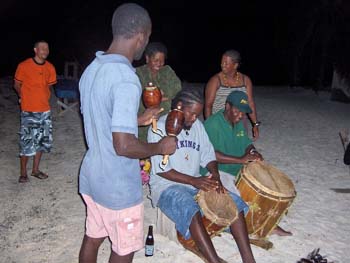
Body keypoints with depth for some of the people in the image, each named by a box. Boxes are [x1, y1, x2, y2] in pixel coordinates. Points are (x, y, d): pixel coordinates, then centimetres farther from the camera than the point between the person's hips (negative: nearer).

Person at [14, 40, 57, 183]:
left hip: (45, 110, 5)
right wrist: (24, 97, 9)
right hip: (28, 111, -5)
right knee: (26, 142, -1)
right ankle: (23, 173, 14)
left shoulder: (50, 68, 2)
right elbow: (17, 85, 2)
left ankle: (35, 170, 27)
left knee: (42, 141, 12)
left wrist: (42, 97, 11)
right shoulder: (24, 66, -10)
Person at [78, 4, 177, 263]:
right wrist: (160, 147, -13)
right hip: (118, 186, -8)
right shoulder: (126, 79, -26)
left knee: (92, 239, 23)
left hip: (91, 176, 8)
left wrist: (137, 120, 17)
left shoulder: (91, 69, 2)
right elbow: (123, 146, -29)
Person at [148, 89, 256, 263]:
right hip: (166, 185, -6)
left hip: (197, 182, 6)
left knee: (234, 201, -10)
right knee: (190, 209, -35)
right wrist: (193, 180, -23)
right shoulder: (160, 128, -11)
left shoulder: (197, 125, 8)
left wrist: (215, 174, -11)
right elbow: (161, 170, -16)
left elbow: (208, 155, 10)